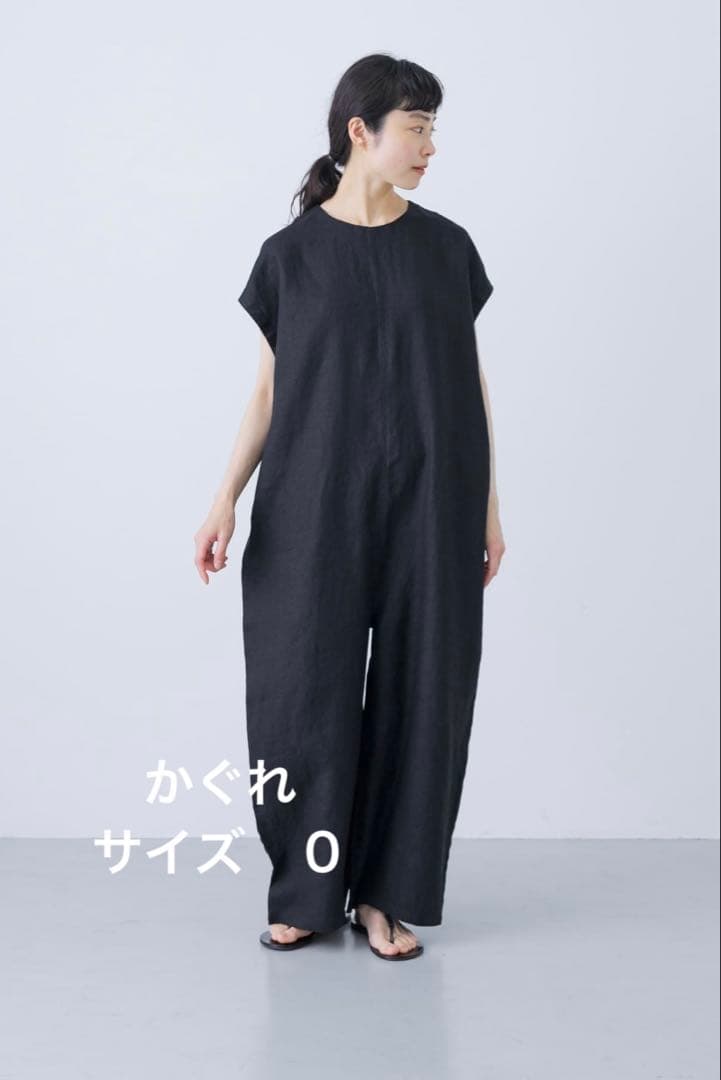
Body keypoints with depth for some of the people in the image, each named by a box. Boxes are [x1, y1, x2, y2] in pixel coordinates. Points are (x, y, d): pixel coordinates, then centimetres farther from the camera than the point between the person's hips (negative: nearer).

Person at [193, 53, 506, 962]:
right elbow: (270, 390, 5)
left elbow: (471, 381, 8)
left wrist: (490, 505, 6)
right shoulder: (291, 253, 3)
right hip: (317, 503, -1)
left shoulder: (447, 248, 6)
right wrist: (227, 498, -5)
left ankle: (385, 895, 14)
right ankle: (308, 892, 15)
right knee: (305, 683, -2)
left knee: (417, 685, 2)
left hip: (430, 502, 1)